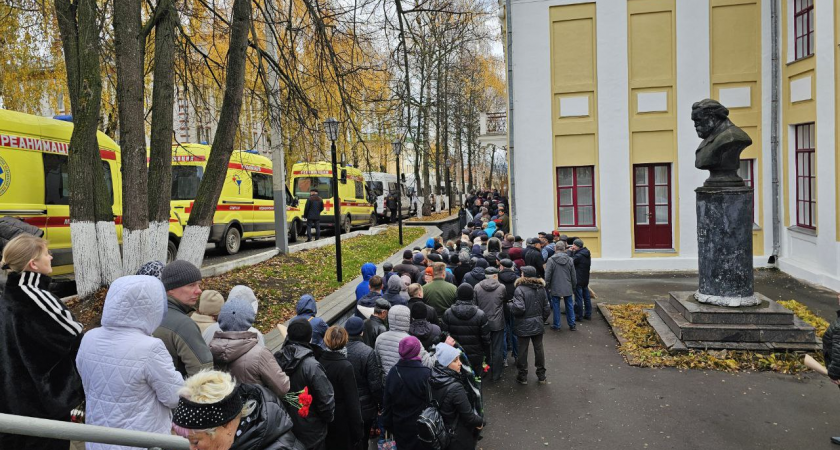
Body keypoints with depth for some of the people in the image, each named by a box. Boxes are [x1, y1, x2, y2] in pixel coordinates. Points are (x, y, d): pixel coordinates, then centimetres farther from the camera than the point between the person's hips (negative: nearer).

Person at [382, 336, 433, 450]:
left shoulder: (393, 372, -7)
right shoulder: (426, 373, -20)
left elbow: (387, 401, 1)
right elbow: (431, 401, -16)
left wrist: (388, 423, 13)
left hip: (400, 425, 4)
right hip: (421, 425, -3)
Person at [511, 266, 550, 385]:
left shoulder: (520, 289, -18)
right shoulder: (541, 288, 1)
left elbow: (519, 308, -27)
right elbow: (546, 308, 5)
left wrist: (511, 307, -7)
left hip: (524, 326, -5)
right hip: (538, 325, 5)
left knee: (523, 350, 7)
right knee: (539, 348, 14)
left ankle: (522, 376, 17)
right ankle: (541, 375, 24)